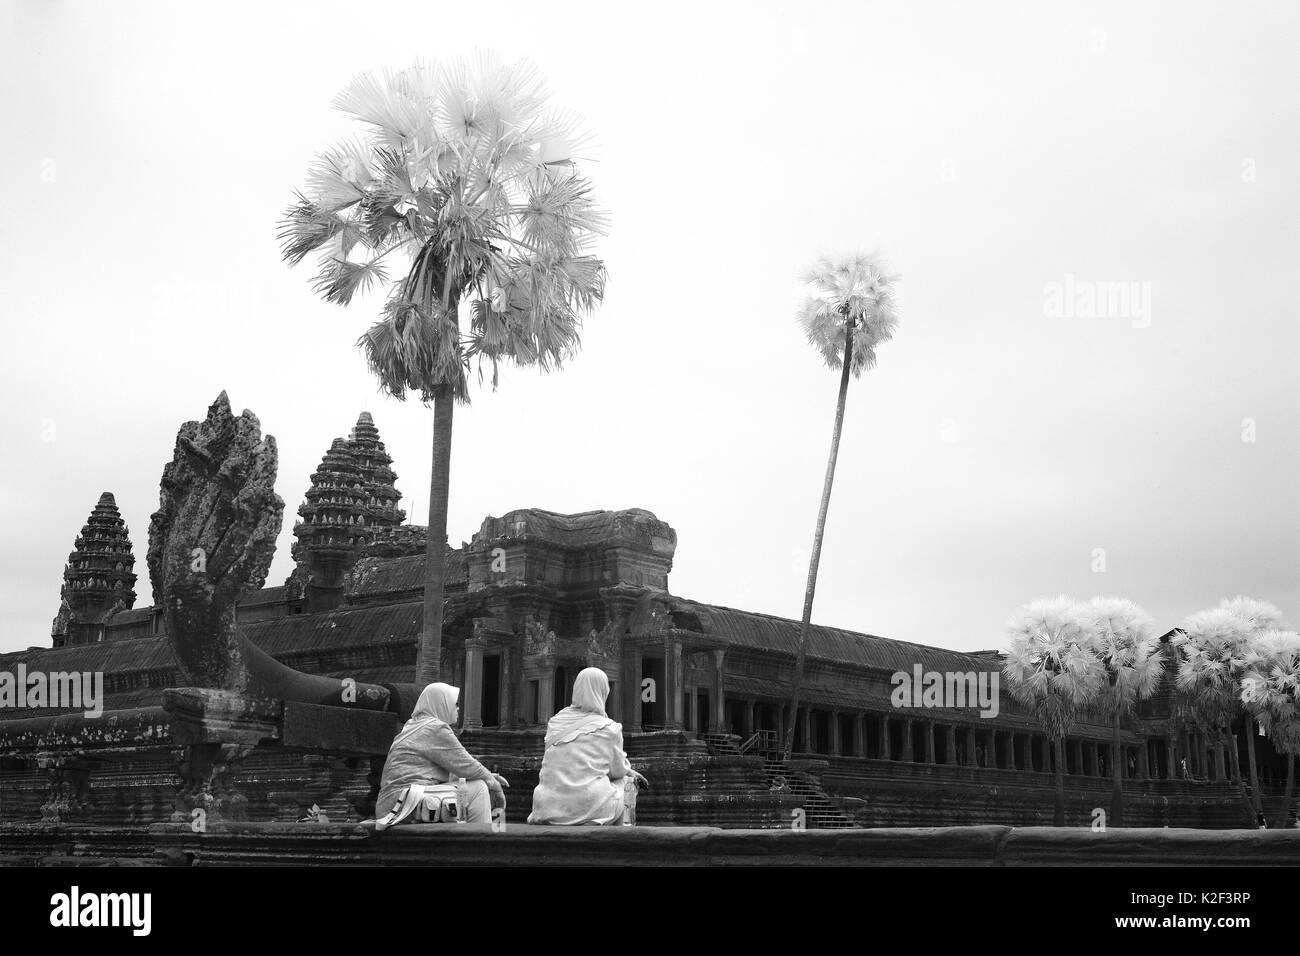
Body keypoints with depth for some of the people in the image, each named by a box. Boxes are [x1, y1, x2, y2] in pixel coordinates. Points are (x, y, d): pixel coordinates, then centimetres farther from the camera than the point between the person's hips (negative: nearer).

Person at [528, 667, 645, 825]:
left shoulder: (554, 722, 10)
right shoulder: (609, 729, -3)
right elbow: (618, 770, 6)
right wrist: (629, 771, 32)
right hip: (591, 810, -5)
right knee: (628, 781, 26)